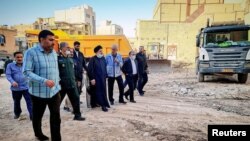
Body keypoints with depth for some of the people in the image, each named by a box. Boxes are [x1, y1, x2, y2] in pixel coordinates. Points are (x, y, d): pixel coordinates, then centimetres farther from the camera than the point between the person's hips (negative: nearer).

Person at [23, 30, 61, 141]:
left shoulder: (54, 52, 6)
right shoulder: (31, 52, -11)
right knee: (37, 116, 19)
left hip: (54, 91, 3)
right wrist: (44, 81, -29)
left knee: (56, 117, 1)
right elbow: (26, 72, -18)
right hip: (39, 92, -3)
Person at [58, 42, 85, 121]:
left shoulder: (70, 59, 12)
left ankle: (77, 115, 18)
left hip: (72, 84, 6)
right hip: (62, 84, -6)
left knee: (76, 99, 7)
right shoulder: (58, 59, -10)